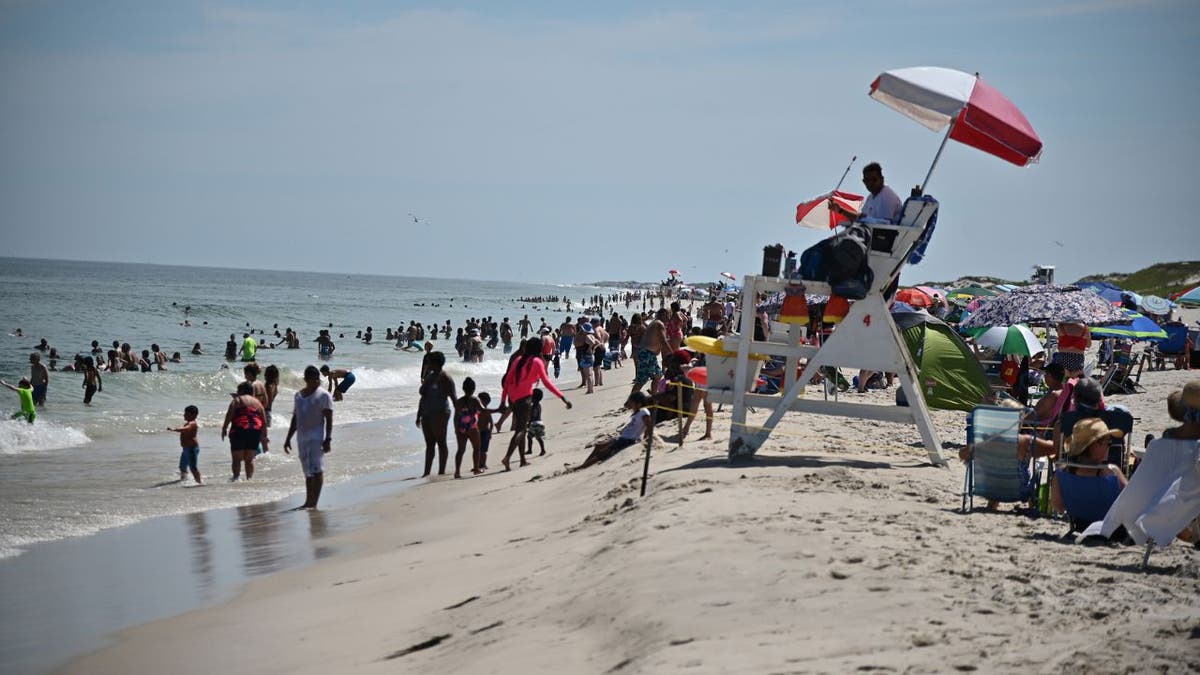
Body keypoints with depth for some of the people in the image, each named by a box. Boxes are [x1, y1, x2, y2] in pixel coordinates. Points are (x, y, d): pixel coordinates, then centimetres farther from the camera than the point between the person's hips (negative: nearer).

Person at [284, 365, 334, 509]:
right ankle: (308, 502, 13)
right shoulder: (298, 395, 16)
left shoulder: (323, 395, -3)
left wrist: (328, 439, -16)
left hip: (316, 437, -7)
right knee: (308, 472, 9)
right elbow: (295, 418, 21)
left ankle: (314, 503, -11)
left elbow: (329, 419, -8)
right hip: (302, 438, 7)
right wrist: (288, 439, 18)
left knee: (316, 470, -9)